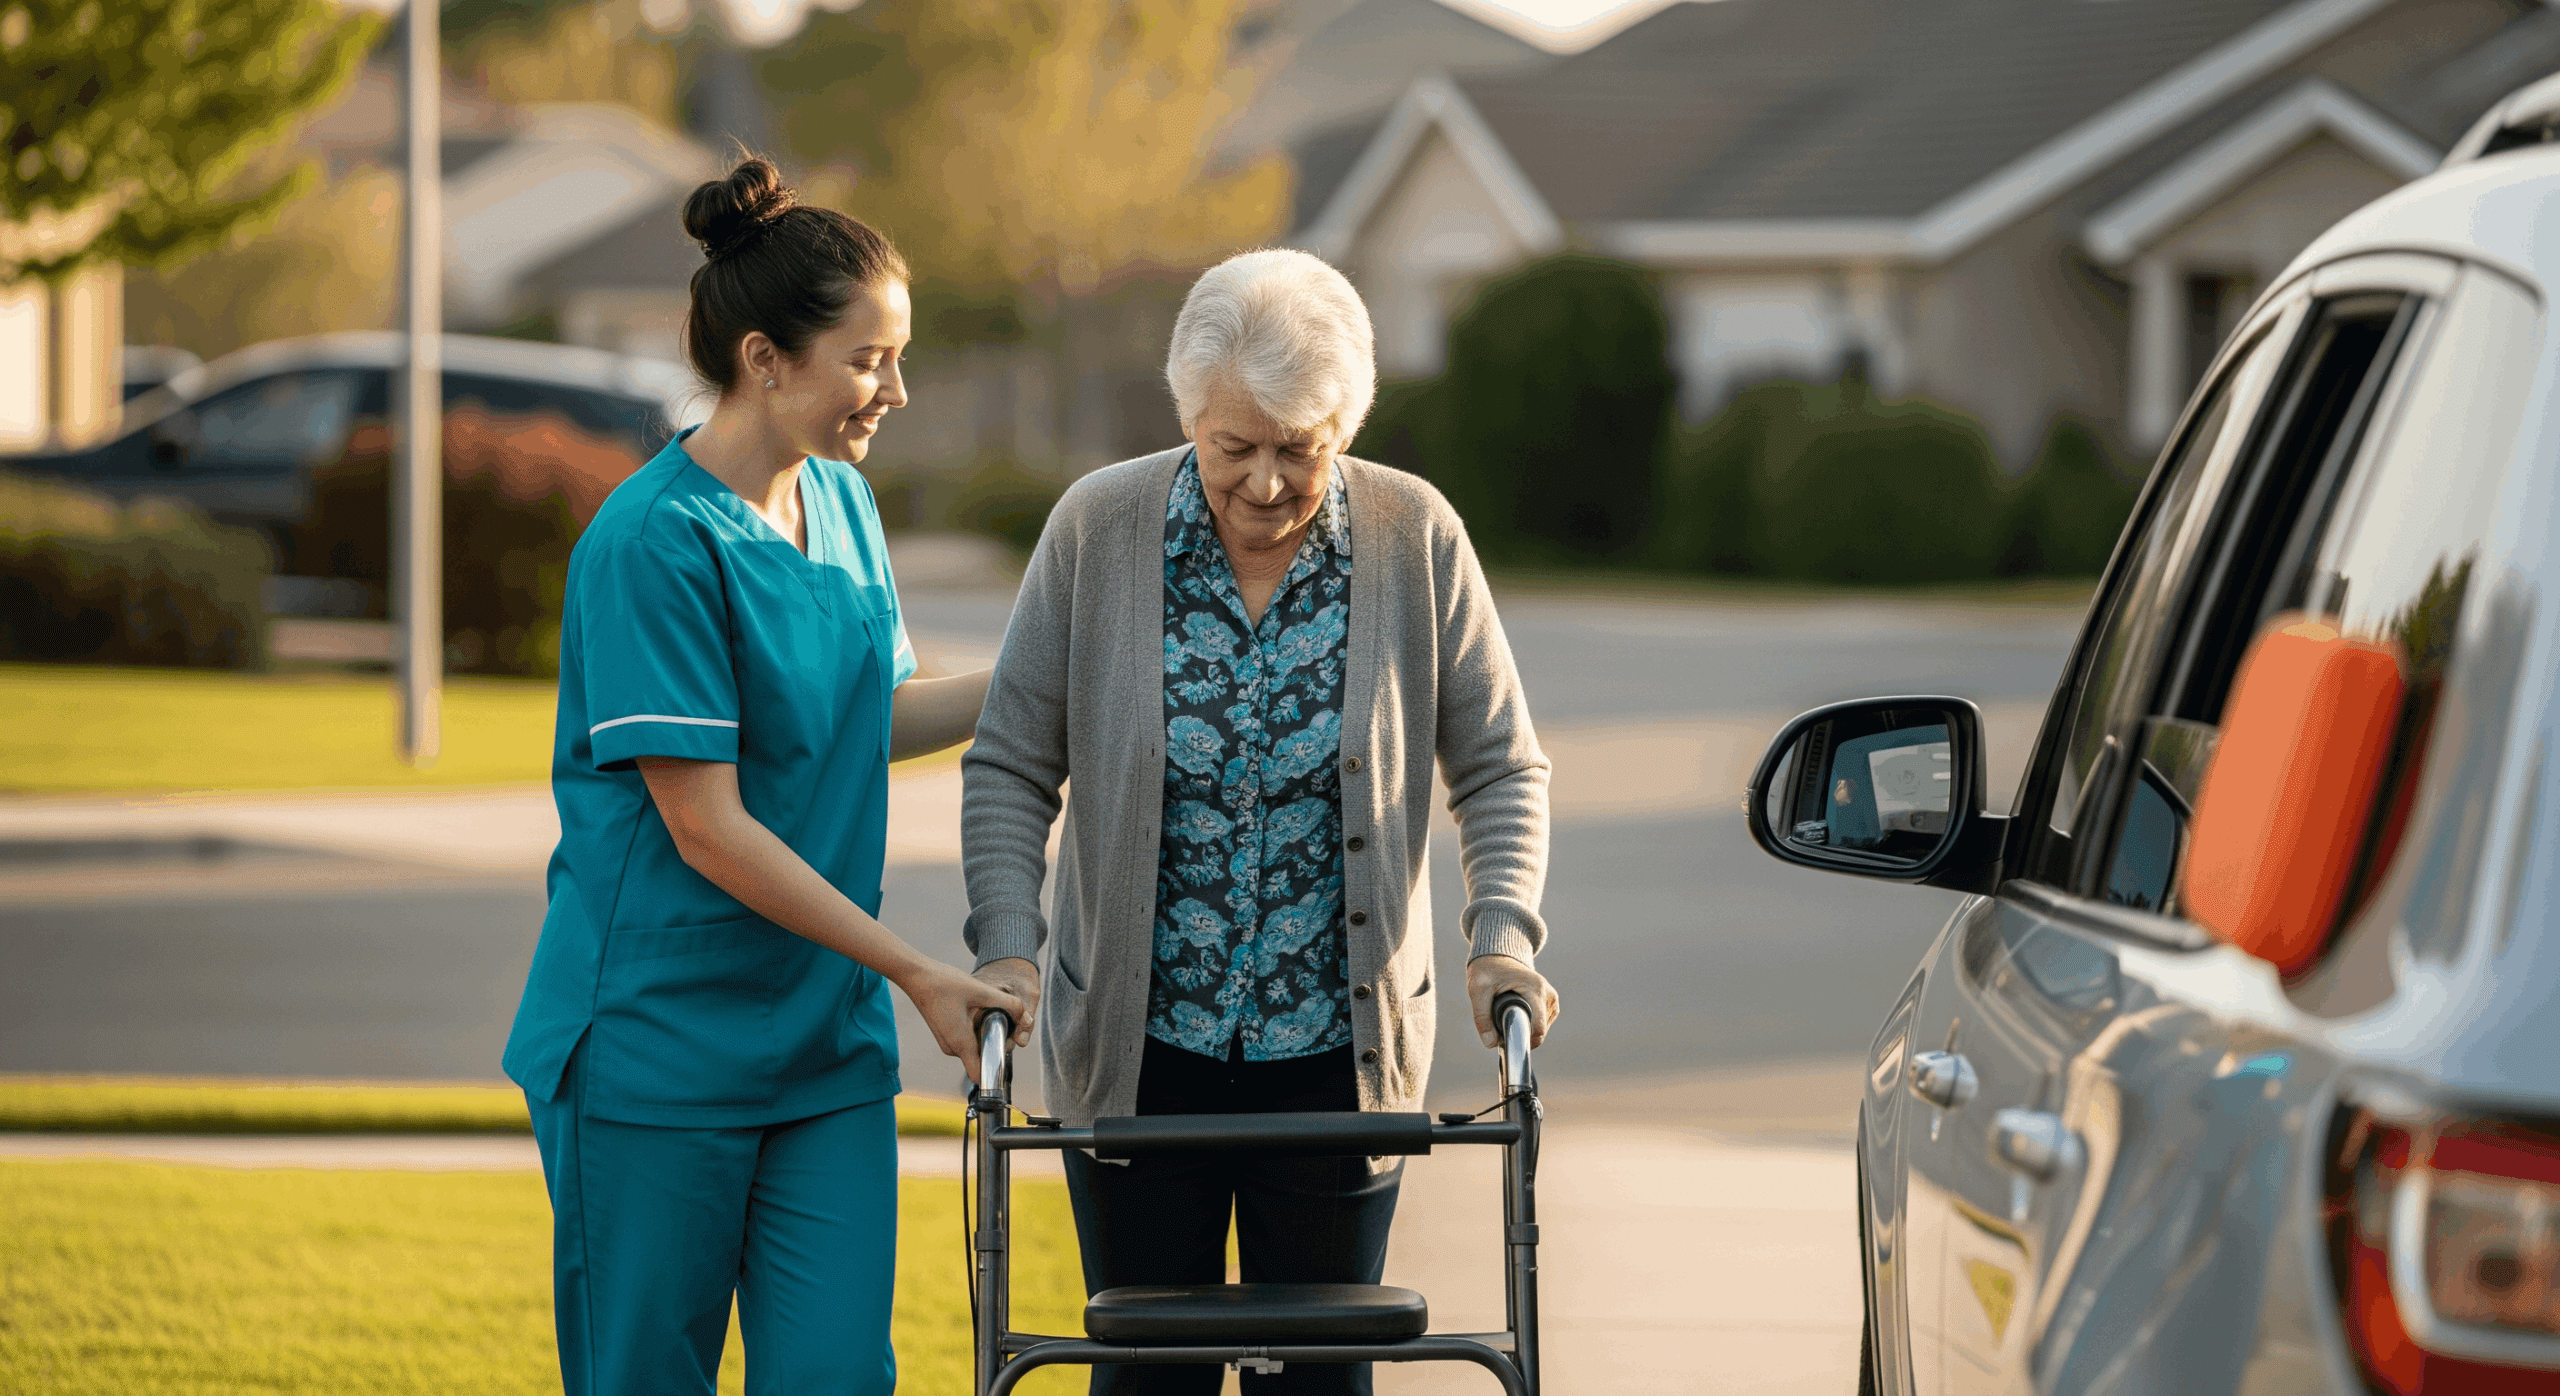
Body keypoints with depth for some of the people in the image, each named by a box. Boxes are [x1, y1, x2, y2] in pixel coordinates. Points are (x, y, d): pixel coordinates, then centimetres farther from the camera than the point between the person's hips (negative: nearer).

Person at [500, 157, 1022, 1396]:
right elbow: (707, 830, -19)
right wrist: (919, 976, -17)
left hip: (827, 1043, 6)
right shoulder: (653, 541, -17)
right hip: (659, 1047, -6)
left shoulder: (844, 505, 7)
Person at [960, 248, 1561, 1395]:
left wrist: (1502, 936, -12)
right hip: (1137, 1052, 0)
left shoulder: (1416, 538, -4)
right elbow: (1010, 766, 0)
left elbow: (1500, 769, 3)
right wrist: (1006, 943, -14)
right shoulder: (1098, 529, -6)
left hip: (1335, 1052, 0)